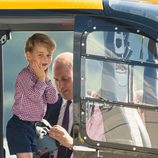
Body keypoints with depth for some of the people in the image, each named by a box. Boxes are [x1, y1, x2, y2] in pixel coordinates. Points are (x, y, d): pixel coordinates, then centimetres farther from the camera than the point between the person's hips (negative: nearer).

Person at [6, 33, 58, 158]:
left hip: (32, 125, 9)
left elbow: (53, 99, 2)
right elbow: (35, 96, -28)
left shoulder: (42, 75, 10)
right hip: (19, 125, -9)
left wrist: (46, 78, -5)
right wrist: (41, 78, -16)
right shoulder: (25, 75, -16)